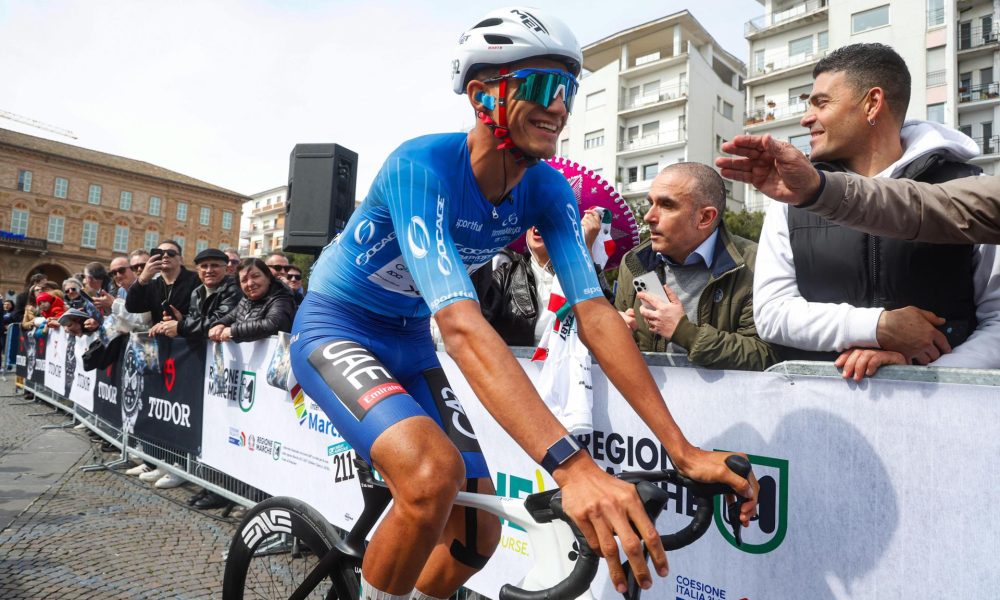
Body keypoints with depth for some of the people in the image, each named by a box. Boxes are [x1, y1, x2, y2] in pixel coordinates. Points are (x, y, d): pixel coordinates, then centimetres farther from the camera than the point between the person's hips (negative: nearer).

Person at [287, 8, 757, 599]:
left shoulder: (549, 191, -12)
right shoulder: (421, 166, -31)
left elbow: (596, 313, -19)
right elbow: (460, 324, -43)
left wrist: (684, 450, -25)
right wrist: (571, 464, -51)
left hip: (410, 341, 6)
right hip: (337, 329, -5)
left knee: (478, 531, 2)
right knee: (434, 474, -33)